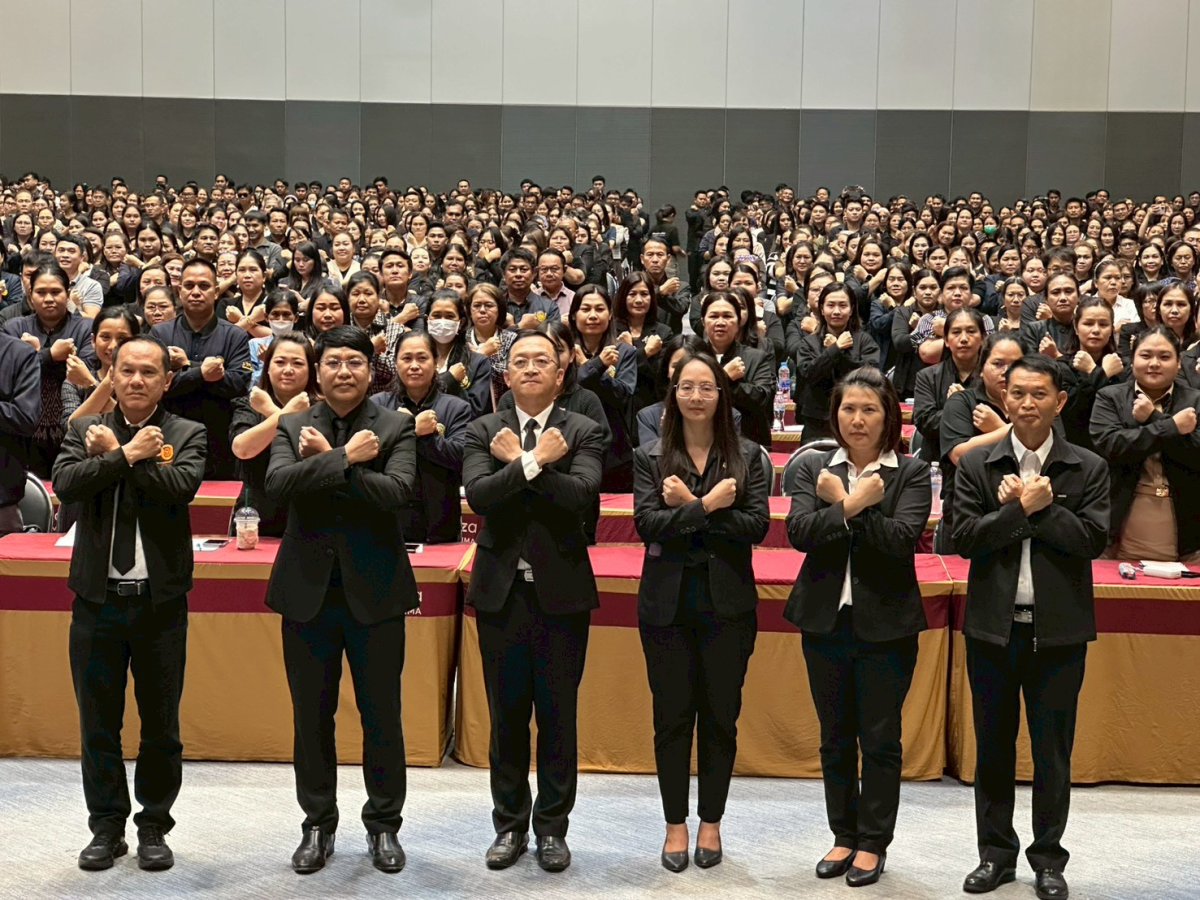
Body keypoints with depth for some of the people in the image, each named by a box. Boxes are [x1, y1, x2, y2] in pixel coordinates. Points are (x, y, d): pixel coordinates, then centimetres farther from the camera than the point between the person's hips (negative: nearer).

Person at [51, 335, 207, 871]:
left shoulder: (187, 434, 1)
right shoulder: (85, 430, 7)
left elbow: (181, 486, -18)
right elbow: (65, 483, -11)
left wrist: (112, 452, -11)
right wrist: (128, 454, -17)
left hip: (161, 600, -2)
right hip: (97, 599, 2)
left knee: (161, 723, 8)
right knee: (98, 722, 11)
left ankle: (154, 826, 24)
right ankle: (106, 827, 26)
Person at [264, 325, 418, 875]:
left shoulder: (396, 427, 0)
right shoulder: (292, 428, 5)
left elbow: (398, 492, -17)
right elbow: (278, 484, -14)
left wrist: (325, 462, -16)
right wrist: (345, 457, -20)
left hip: (375, 591, -1)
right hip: (308, 589, 2)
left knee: (382, 716, 7)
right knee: (312, 717, 11)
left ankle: (384, 825, 24)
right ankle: (318, 825, 27)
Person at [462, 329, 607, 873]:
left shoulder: (583, 433, 0)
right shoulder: (483, 432, 4)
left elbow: (581, 495, -18)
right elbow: (478, 495, -13)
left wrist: (517, 462, -14)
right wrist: (536, 461, -16)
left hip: (561, 589, -1)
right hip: (501, 589, 1)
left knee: (558, 715, 6)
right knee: (507, 715, 10)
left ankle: (552, 827, 21)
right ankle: (510, 824, 25)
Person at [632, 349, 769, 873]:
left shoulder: (746, 456, 2)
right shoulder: (650, 458, 2)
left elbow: (757, 526, -10)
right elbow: (647, 524, -11)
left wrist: (687, 508, -14)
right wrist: (708, 506, -20)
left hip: (727, 602, 0)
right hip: (667, 603, 0)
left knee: (720, 716, 8)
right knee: (672, 716, 8)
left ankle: (711, 822, 24)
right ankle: (675, 824, 21)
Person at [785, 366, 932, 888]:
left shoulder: (911, 473, -3)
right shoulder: (813, 468, 4)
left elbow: (902, 538, -18)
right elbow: (799, 531, -12)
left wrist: (842, 505, -16)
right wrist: (854, 506, -20)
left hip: (886, 624, -2)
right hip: (825, 620, 3)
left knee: (880, 738, 6)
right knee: (835, 737, 13)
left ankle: (873, 843, 21)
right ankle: (844, 836, 27)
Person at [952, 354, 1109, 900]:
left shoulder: (1087, 469, 1)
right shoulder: (976, 464, 1)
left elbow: (1093, 539, -10)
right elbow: (965, 537, -8)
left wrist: (1038, 506, -15)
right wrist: (1022, 509, -16)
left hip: (1058, 630, -1)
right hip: (993, 627, 1)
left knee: (1053, 750, 7)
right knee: (993, 746, 11)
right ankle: (996, 852, 25)